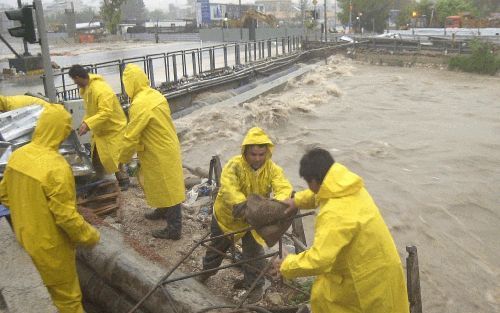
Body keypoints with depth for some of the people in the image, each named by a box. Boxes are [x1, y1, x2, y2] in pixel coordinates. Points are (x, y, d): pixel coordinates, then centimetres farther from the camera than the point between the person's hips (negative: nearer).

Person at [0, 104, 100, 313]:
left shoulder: (18, 155, -5)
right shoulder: (56, 167, -30)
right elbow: (66, 216, -26)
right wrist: (90, 237, -12)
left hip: (26, 235, 8)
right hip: (49, 243, -8)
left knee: (55, 286, 29)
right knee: (67, 295, 14)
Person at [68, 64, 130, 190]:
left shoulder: (101, 90, -28)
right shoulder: (85, 88, 3)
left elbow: (106, 112, -35)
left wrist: (88, 124, -38)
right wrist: (85, 122, 3)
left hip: (114, 128, -10)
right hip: (100, 130, 10)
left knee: (112, 157, -7)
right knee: (96, 158, 15)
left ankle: (123, 180, 12)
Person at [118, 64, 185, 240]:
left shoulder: (140, 105, -25)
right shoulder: (155, 95, 4)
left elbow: (131, 137, -21)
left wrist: (123, 159, -5)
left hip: (161, 153, -9)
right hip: (167, 147, 9)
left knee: (168, 188, 0)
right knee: (163, 184, 25)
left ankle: (174, 229, 11)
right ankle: (163, 210, 45)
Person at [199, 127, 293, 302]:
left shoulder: (272, 169, -20)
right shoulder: (234, 165, -29)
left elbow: (284, 188, -32)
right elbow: (228, 189, -42)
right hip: (227, 214, 0)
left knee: (254, 252, 7)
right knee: (217, 246, 22)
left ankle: (255, 285, 30)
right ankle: (208, 270, 50)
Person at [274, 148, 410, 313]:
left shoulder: (335, 214, -33)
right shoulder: (348, 187, -5)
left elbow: (318, 260, -34)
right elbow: (319, 193, 19)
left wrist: (287, 265, -20)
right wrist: (296, 201, 19)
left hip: (370, 274, -8)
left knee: (323, 294, 7)